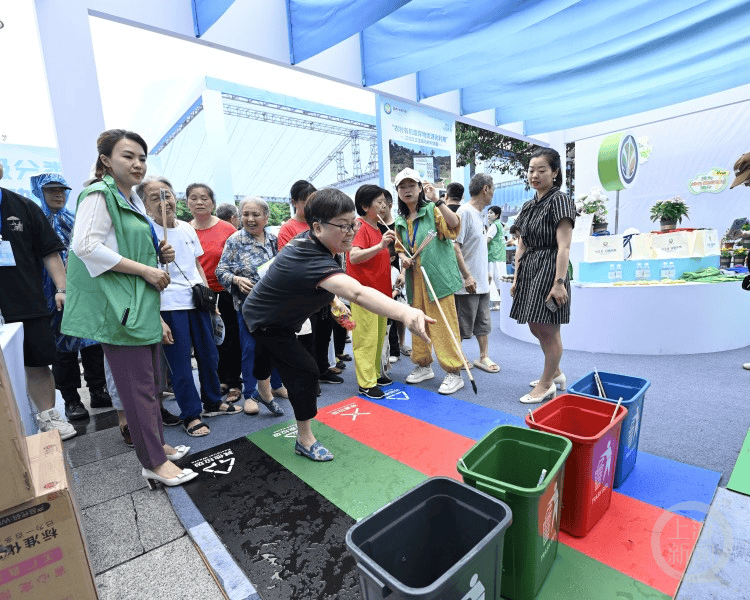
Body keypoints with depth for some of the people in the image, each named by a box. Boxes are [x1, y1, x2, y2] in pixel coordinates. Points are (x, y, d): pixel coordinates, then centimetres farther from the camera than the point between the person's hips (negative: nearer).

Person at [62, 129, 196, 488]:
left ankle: (156, 446, 29)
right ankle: (155, 464, 7)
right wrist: (146, 270, -19)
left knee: (149, 382, 15)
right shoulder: (100, 194, -9)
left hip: (141, 305, 9)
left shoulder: (133, 200, 19)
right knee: (138, 386, -4)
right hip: (118, 308, -9)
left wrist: (158, 256, 6)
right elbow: (87, 246, -20)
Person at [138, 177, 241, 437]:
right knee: (180, 361, 3)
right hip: (169, 306, -6)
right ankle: (191, 415, 17)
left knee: (209, 354, 14)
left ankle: (213, 402, 32)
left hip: (197, 301, 6)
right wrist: (158, 320, -17)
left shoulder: (187, 228, 10)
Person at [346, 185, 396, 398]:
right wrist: (380, 245, -36)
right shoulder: (360, 227, -12)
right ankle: (366, 383, 7)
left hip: (380, 291, 9)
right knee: (366, 338, -3)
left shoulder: (377, 228, 16)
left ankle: (375, 373, 30)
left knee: (379, 336, 16)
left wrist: (389, 254, 15)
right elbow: (353, 257, -29)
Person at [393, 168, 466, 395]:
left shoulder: (432, 211, -4)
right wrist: (402, 257, 3)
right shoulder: (400, 221, 14)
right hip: (415, 279, 6)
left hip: (437, 276, -6)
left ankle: (453, 372, 6)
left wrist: (437, 200, -26)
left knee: (444, 325, -5)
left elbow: (454, 224, -22)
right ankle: (423, 365, 29)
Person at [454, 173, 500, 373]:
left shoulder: (478, 213, 15)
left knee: (483, 322, 14)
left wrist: (485, 272, 20)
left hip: (481, 282, 9)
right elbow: (455, 246, -20)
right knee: (463, 324, 2)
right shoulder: (464, 212, -14)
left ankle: (483, 357, 25)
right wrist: (467, 276, -22)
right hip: (468, 282, -9)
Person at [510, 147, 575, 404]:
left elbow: (564, 246, -15)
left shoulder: (559, 200, -8)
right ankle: (555, 373, 34)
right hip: (529, 270, 8)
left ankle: (546, 385, 15)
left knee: (548, 330, 0)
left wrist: (559, 282, -21)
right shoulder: (529, 206, 15)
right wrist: (516, 278, 13)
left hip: (549, 269, -8)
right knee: (536, 328, 15)